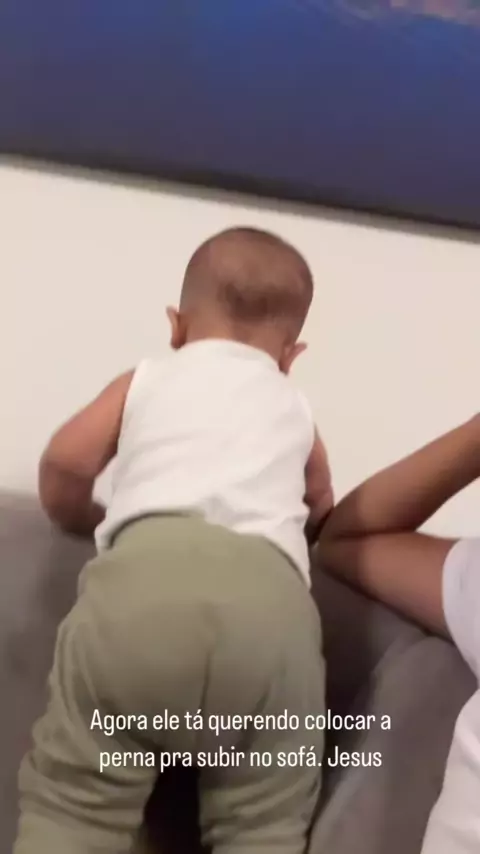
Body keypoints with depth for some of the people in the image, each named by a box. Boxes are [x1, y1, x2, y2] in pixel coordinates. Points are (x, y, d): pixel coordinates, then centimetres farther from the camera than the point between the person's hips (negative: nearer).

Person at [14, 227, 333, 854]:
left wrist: (86, 521, 36)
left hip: (146, 571, -1)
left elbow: (64, 462, 16)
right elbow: (323, 511, 46)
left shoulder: (147, 380, 29)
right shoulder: (294, 409, 35)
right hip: (268, 594, 2)